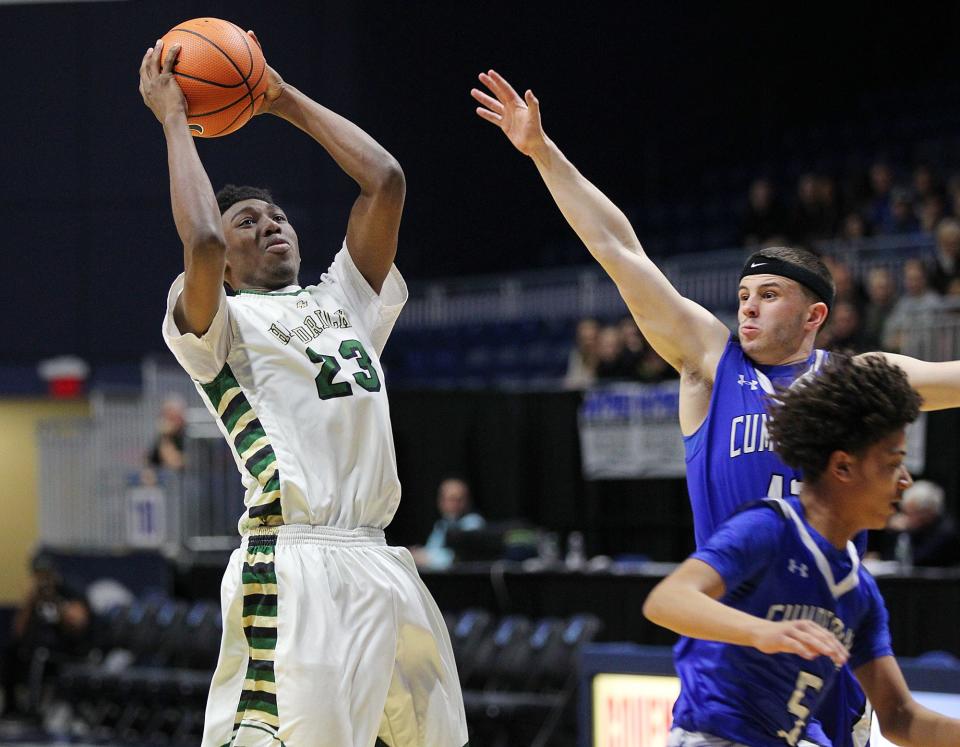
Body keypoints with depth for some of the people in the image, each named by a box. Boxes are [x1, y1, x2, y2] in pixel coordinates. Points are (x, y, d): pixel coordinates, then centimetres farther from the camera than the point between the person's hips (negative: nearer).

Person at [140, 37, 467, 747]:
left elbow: (385, 181, 14)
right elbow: (201, 242, -16)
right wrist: (173, 119, -2)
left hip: (381, 563, 7)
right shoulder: (218, 322, 6)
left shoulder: (345, 300, 24)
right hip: (296, 562, -7)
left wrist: (286, 100, 21)